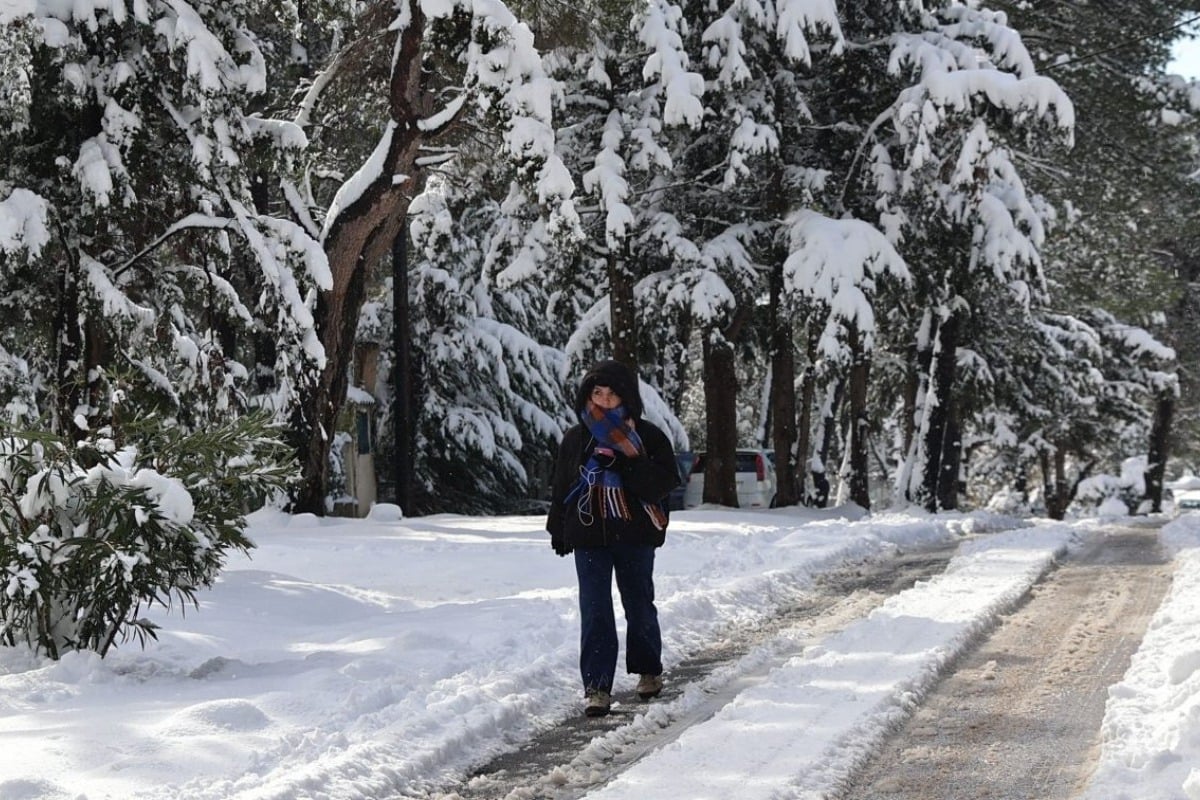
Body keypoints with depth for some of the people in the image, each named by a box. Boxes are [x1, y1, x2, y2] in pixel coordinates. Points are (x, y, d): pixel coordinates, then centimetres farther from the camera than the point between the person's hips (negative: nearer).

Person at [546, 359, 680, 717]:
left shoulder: (648, 437, -2)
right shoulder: (575, 438, 6)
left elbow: (664, 482, -12)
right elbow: (561, 487, 13)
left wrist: (625, 461, -22)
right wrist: (558, 530, 11)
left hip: (635, 536, -1)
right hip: (589, 538, 1)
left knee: (640, 606, 13)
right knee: (594, 612, -5)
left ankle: (648, 671, 33)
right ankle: (597, 687, -6)